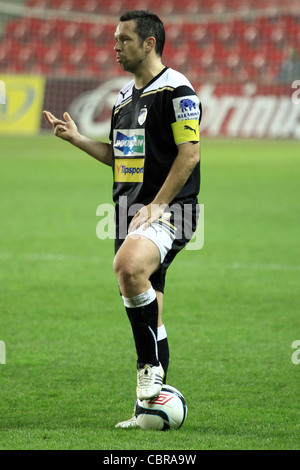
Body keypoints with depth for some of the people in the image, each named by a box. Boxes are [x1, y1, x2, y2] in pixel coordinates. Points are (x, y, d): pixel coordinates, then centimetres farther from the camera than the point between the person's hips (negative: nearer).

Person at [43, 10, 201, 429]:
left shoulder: (176, 90, -9)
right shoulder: (124, 96, 18)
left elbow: (189, 153, -14)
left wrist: (156, 206, -18)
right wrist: (76, 138, 13)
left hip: (169, 210, -9)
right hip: (129, 210, 9)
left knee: (129, 267, -34)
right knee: (144, 304, 9)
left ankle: (153, 364, -21)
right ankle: (154, 405, 15)